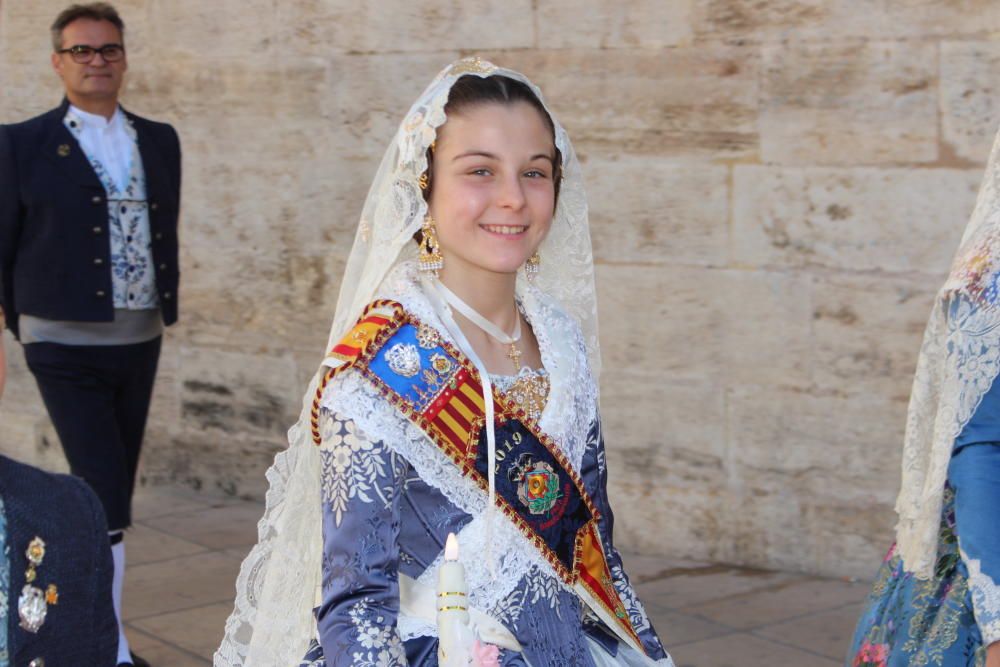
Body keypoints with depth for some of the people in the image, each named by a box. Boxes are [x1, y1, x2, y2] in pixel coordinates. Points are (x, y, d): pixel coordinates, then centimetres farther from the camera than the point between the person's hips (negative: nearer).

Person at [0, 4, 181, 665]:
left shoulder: (159, 140, 10)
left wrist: (166, 311, 11)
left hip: (139, 343, 5)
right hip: (67, 346, -5)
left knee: (112, 497, 13)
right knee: (104, 498, -11)